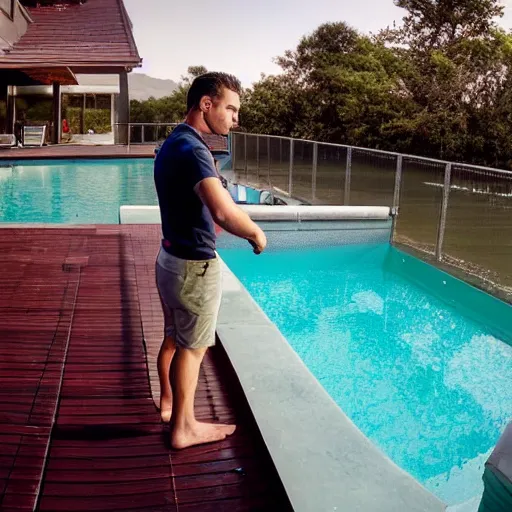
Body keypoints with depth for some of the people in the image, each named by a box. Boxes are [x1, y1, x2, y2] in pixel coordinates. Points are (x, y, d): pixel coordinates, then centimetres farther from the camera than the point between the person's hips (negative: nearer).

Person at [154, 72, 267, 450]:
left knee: (174, 337, 22)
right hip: (195, 265, -9)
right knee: (193, 346, 6)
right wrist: (257, 234, -21)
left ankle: (168, 402, 40)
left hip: (173, 258, 9)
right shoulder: (192, 149, -24)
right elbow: (224, 211, -39)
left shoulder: (173, 144, 8)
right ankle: (185, 426, 20)